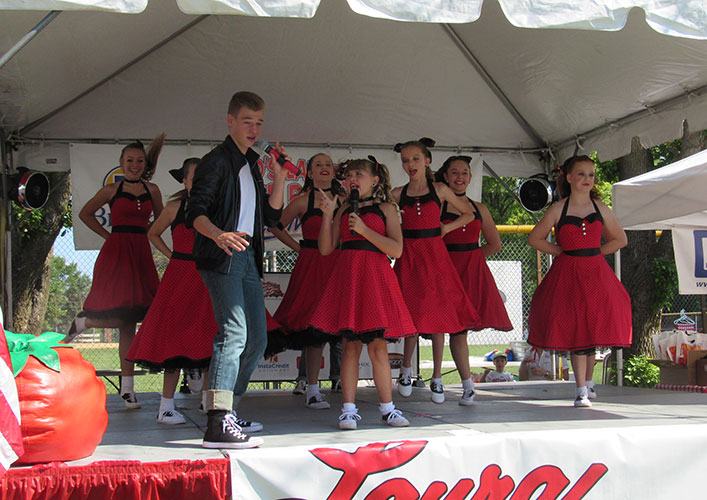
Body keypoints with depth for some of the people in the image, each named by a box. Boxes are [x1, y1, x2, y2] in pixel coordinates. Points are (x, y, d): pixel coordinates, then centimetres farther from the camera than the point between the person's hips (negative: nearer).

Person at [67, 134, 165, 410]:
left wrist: (141, 234, 9)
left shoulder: (152, 190, 12)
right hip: (115, 254, -3)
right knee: (124, 320, -16)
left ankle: (127, 388, 2)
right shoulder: (112, 190, 6)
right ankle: (83, 322, 13)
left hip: (141, 255, 3)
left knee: (131, 319, -2)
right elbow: (86, 214, 16)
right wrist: (108, 234, 9)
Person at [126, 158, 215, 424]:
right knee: (174, 337, -3)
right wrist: (171, 255, 7)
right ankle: (166, 406, 1)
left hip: (206, 278, 2)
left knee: (209, 338, 1)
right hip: (179, 276, -2)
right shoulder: (175, 208, 2)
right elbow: (153, 234, 16)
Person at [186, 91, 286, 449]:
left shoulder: (251, 164, 20)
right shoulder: (217, 161, -5)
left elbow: (271, 216, 19)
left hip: (247, 258, 9)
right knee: (233, 333, -20)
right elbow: (195, 212, -15)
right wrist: (219, 235, -33)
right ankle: (218, 425, -25)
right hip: (221, 258, -9)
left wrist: (279, 179, 7)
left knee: (257, 339, 11)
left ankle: (228, 411, 20)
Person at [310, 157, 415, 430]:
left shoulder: (385, 208, 6)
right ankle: (349, 409, 2)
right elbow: (326, 249, 9)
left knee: (378, 346, 0)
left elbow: (396, 250, -5)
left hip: (375, 278, -2)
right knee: (350, 345, -1)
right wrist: (328, 215, -1)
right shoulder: (344, 210, 15)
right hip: (347, 275, 2)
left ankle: (387, 407, 10)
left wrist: (364, 229, -12)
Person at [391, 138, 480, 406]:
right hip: (408, 256, 1)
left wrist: (446, 227, 4)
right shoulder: (398, 194, 8)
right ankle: (406, 369, 18)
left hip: (435, 255, -1)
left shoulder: (439, 190, 6)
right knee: (414, 313, -2)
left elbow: (468, 214, 13)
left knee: (438, 313, -3)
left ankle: (436, 379, 5)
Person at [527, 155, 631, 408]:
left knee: (592, 328, 1)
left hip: (596, 273, 2)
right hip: (567, 275, -2)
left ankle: (586, 386, 14)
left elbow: (620, 239, 17)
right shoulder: (558, 209, 1)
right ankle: (582, 390, -6)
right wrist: (560, 251, 0)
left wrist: (595, 252, 6)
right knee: (575, 331, -8)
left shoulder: (600, 208, 7)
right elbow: (534, 238, 7)